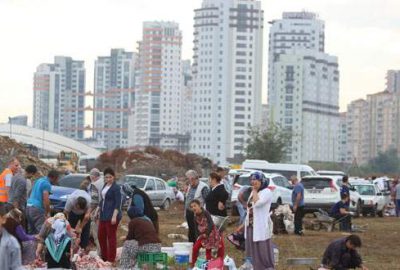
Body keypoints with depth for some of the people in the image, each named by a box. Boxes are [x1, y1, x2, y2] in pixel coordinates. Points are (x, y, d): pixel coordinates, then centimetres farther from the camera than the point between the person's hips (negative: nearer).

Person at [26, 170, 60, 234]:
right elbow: (45, 199, -17)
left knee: (31, 231, 11)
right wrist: (48, 213, -10)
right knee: (40, 230, -11)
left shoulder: (39, 180, 20)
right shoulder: (47, 184, -8)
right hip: (37, 208, -9)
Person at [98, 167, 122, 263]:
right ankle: (104, 257, 25)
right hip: (103, 215, 9)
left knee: (111, 237, -3)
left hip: (111, 216, -9)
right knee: (101, 236, 13)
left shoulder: (116, 188, -11)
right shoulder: (105, 186, 13)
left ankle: (111, 259, 4)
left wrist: (114, 216, -22)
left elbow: (118, 203, -16)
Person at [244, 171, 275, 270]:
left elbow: (257, 203, -27)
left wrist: (255, 191, -14)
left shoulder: (266, 192, -10)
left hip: (261, 227, -9)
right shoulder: (254, 192, 15)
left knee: (263, 251, -7)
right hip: (251, 226, 9)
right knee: (253, 252, 12)